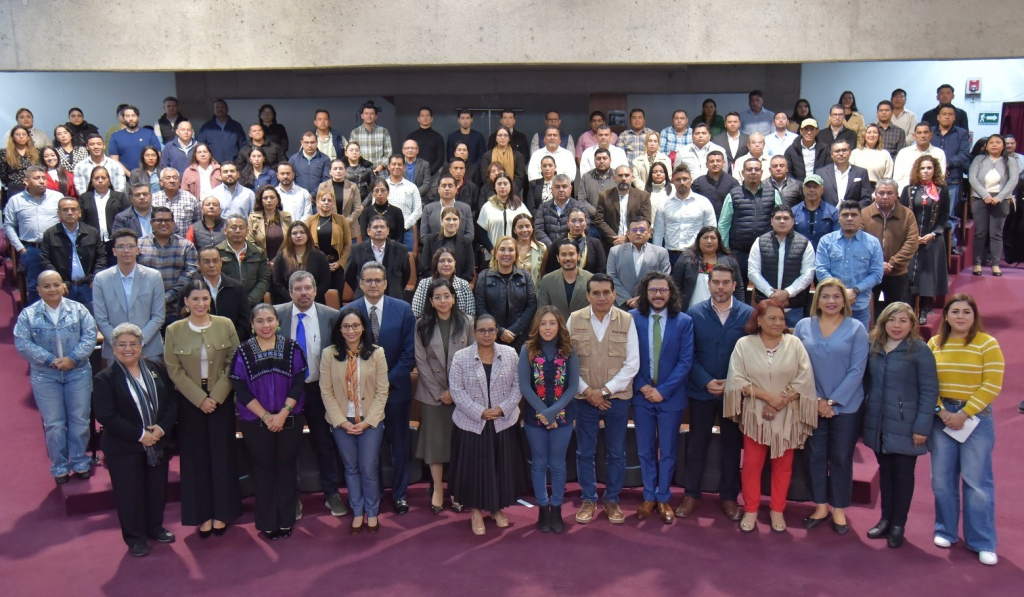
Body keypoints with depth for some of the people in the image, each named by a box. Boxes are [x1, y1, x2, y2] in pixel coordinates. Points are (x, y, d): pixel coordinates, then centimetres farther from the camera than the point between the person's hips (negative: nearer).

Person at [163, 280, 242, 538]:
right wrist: (200, 398, -12)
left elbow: (234, 364, -3)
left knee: (222, 455, 5)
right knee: (196, 458, 6)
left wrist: (216, 396, -12)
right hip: (190, 402, 0)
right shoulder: (174, 330, -3)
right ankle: (202, 515, 17)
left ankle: (221, 513, 18)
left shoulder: (225, 325, -3)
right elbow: (174, 370, -4)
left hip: (221, 400, 0)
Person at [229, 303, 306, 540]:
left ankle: (286, 520, 20)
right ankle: (267, 522, 21)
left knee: (287, 467, 8)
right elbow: (241, 390, -6)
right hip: (256, 421, 0)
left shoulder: (292, 348, -3)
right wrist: (266, 416, -13)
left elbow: (298, 384, -4)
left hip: (289, 420, 0)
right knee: (263, 469, 9)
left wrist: (282, 414, -14)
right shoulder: (243, 352, -4)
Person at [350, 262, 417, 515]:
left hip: (395, 387, 0)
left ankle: (400, 494, 25)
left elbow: (409, 351, -4)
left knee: (399, 444, 10)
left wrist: (390, 380, -11)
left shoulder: (403, 309, -3)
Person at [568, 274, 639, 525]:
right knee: (584, 452, 8)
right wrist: (587, 391, -9)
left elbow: (632, 363, -5)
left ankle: (612, 500, 25)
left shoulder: (626, 320, -5)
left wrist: (605, 390, -11)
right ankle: (589, 500, 23)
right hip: (585, 398, 0)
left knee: (616, 454, 9)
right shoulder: (574, 320, -2)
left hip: (617, 397, 0)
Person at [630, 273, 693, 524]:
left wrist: (663, 390, -14)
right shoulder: (633, 318, -4)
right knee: (645, 449, 11)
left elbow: (685, 361, -8)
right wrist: (642, 386, -12)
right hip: (641, 394, 1)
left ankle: (663, 499, 24)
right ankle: (649, 497, 25)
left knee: (667, 450, 10)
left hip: (671, 397, -1)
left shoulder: (684, 321, -6)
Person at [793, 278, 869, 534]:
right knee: (815, 456, 9)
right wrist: (816, 399, -8)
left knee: (841, 458, 7)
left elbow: (857, 370, -7)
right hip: (812, 405, 2)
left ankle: (838, 509, 21)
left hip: (846, 407, -1)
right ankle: (820, 506, 23)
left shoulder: (856, 328, -3)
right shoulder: (803, 326, 1)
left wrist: (832, 401, -11)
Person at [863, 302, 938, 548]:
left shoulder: (920, 350, -9)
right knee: (885, 471, 15)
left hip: (905, 426, -4)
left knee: (903, 474, 7)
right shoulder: (874, 348, 6)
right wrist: (866, 412, 5)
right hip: (878, 424, 5)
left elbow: (929, 390, -11)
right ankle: (885, 519, 27)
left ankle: (898, 525, 19)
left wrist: (922, 426, -14)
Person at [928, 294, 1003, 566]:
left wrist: (964, 414, -12)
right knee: (942, 478, 8)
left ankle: (982, 542, 11)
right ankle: (945, 531, 24)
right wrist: (941, 411, -10)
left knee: (977, 481, 0)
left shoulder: (987, 344, -4)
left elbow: (992, 385, -8)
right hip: (941, 416, 3)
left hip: (976, 417, -3)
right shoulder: (934, 344, 6)